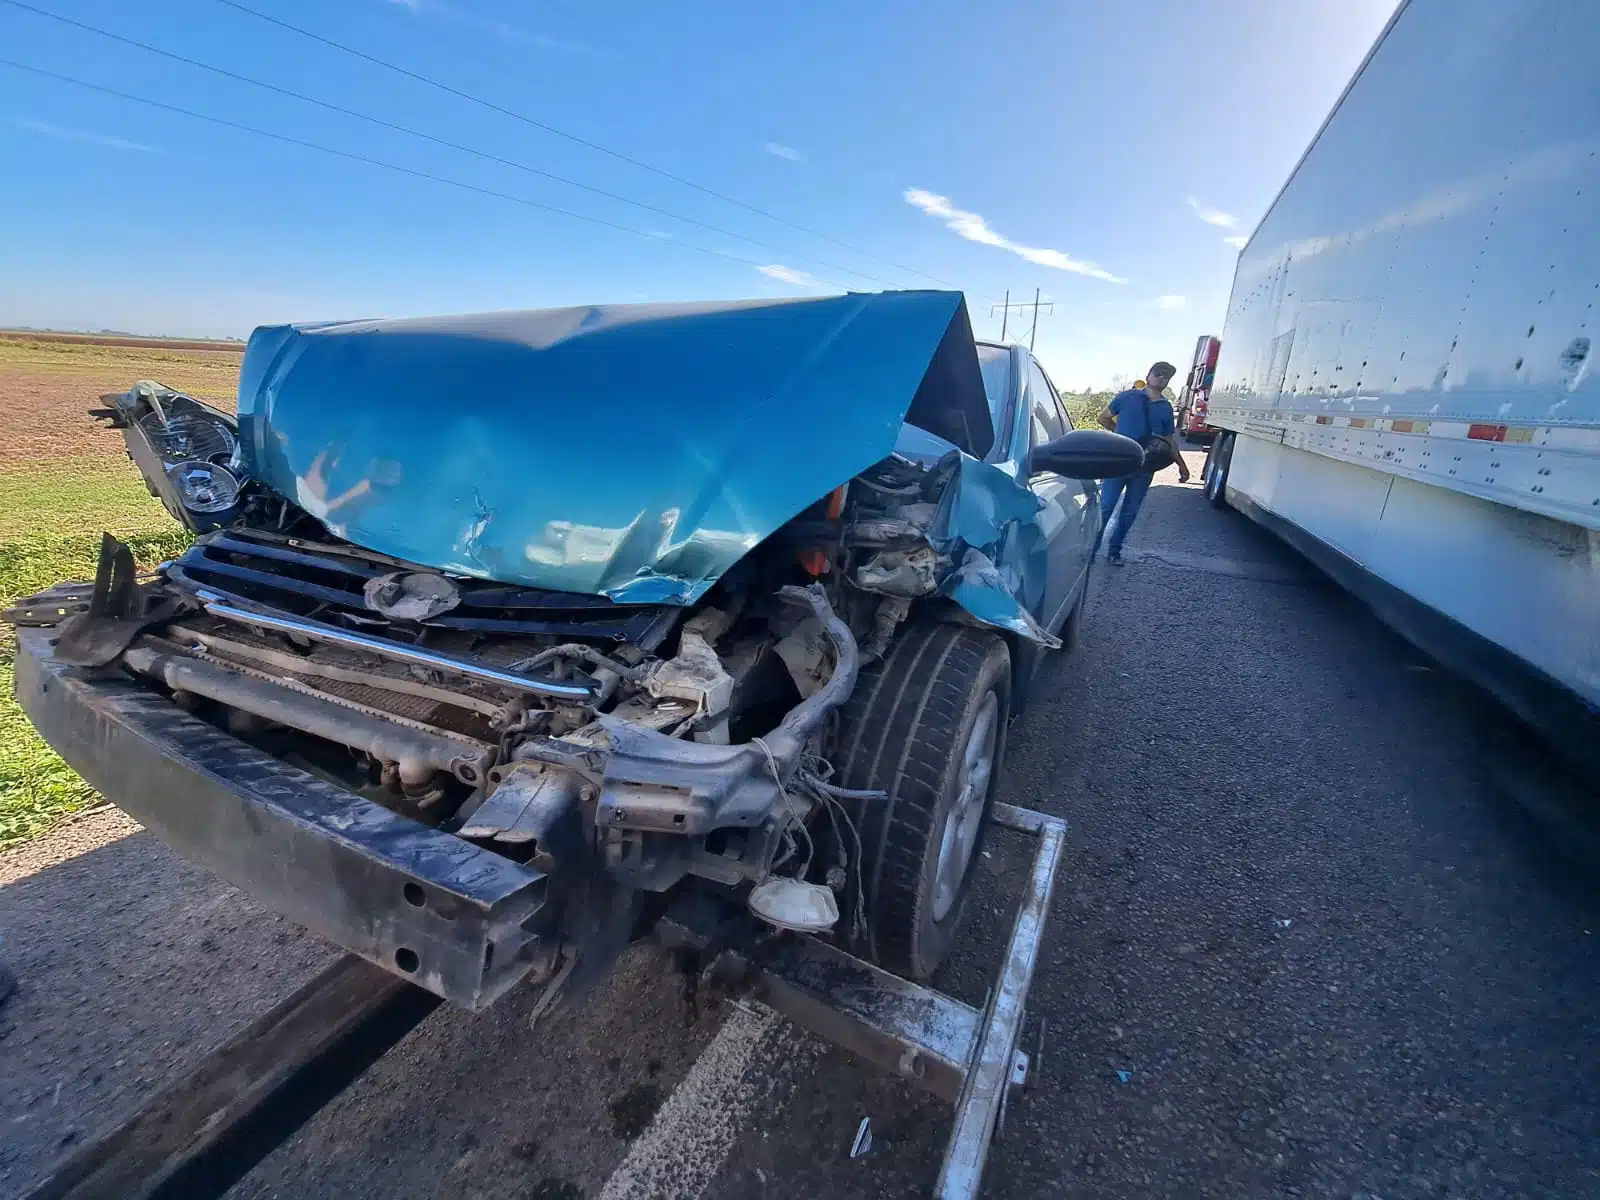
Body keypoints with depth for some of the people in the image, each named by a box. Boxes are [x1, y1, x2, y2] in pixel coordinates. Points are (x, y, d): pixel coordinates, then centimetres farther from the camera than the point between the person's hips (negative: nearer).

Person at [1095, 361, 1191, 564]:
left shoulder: (1166, 409, 11)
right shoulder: (1127, 397, 2)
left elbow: (1169, 440, 18)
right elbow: (1104, 418, 9)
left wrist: (1181, 464, 14)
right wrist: (1122, 433, 5)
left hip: (1144, 468, 4)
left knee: (1130, 512, 8)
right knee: (1105, 507, -7)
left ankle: (1114, 551, 19)